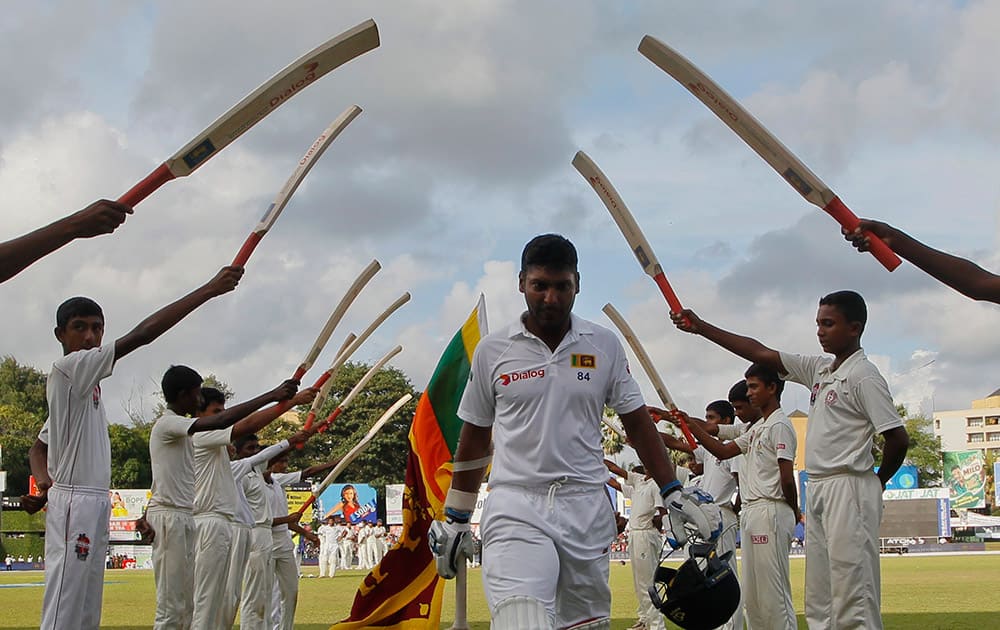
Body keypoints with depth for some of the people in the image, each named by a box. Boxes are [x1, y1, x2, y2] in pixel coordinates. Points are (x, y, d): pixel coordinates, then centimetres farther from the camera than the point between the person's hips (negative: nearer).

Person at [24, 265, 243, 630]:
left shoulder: (83, 384, 19)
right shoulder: (68, 368, -11)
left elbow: (40, 446, 24)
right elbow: (140, 336, -20)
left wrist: (44, 480, 1)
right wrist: (208, 290, -21)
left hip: (96, 505, 10)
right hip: (74, 503, -10)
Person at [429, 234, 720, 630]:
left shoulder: (605, 346, 8)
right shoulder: (492, 351, 5)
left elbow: (637, 423, 14)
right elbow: (474, 439, 13)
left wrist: (674, 494, 7)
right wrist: (455, 519, 16)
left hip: (588, 508, 2)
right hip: (516, 509, -2)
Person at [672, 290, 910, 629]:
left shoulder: (863, 375, -9)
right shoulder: (818, 369, 15)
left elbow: (898, 438, -13)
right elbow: (760, 353, 15)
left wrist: (878, 481, 1)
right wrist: (701, 328, 12)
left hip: (849, 490, -9)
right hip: (818, 490, 9)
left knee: (853, 593, -11)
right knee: (818, 598, 9)